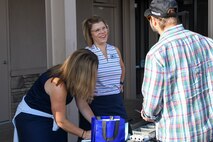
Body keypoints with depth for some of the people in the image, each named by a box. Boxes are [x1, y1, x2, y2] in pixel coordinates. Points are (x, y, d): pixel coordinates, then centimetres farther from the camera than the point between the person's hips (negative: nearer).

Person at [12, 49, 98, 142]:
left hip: (52, 118, 7)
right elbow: (61, 121, -26)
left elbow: (83, 104, -3)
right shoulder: (57, 84, -33)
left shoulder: (73, 78, -12)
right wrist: (85, 134, -18)